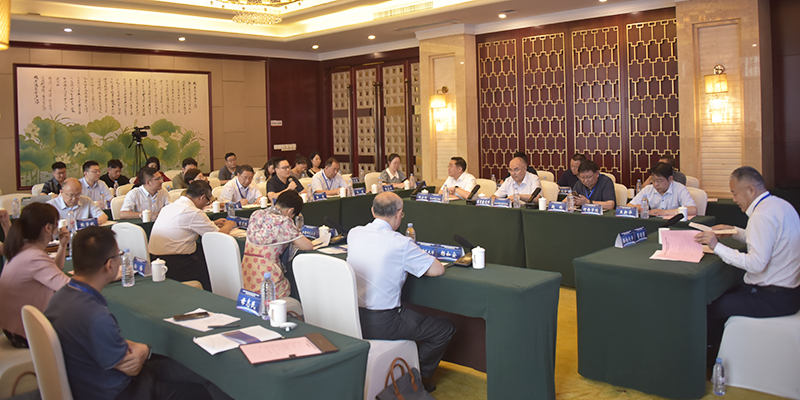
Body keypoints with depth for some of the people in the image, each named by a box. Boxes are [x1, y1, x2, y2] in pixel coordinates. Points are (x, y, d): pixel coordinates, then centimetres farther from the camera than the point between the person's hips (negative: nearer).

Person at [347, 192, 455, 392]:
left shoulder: (354, 233, 0)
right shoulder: (400, 243, -19)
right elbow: (438, 270, -12)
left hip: (352, 317, 7)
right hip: (381, 324, -7)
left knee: (411, 314, 33)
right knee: (446, 328, 10)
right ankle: (418, 376, 26)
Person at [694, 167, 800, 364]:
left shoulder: (762, 215, -24)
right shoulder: (781, 204, 8)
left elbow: (756, 263, -30)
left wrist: (717, 246, -24)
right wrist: (735, 231, 17)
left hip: (774, 299, -11)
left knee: (712, 308, -5)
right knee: (723, 293, 19)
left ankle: (713, 358, 18)